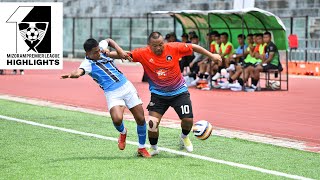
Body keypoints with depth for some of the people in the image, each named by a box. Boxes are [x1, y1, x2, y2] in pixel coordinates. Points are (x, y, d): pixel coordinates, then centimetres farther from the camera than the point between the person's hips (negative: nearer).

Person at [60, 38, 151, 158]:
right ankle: (122, 132, 11)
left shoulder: (101, 48, 6)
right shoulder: (87, 63, -11)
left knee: (141, 119, 2)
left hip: (126, 86, 5)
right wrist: (71, 75, -56)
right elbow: (79, 72, -34)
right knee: (117, 119, -28)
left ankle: (142, 148, 24)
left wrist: (120, 51, 14)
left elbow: (109, 41, 29)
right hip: (112, 93, -5)